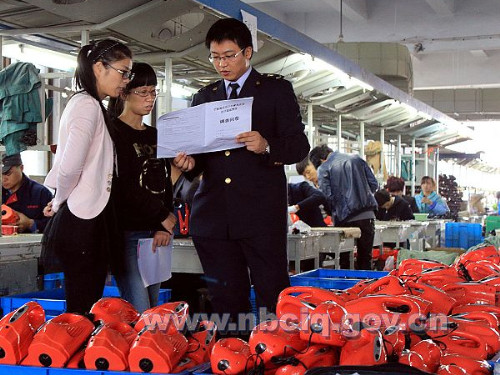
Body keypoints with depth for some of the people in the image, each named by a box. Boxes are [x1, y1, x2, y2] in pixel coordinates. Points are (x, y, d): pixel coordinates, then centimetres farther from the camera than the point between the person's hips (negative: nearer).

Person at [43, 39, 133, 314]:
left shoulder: (87, 104, 17)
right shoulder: (88, 106, -13)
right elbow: (69, 167, -21)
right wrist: (59, 202, -5)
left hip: (89, 222, 9)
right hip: (84, 223, -9)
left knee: (84, 310, 11)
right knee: (83, 312, -4)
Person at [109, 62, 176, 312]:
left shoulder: (155, 135, 19)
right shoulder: (113, 132, -3)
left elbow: (166, 184, 13)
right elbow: (124, 186, -12)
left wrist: (164, 228, -1)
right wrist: (163, 217, -6)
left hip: (157, 232, 7)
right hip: (127, 232, -7)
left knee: (153, 309, 7)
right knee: (139, 313, -12)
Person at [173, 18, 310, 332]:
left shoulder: (276, 89, 8)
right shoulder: (204, 97, 21)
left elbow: (300, 145, 1)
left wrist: (266, 147, -18)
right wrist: (190, 163, -1)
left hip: (261, 214, -4)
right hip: (214, 217, 4)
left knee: (273, 297, -5)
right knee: (226, 301, 7)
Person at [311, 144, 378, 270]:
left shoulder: (323, 169, -1)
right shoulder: (357, 159, 12)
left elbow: (327, 196, -11)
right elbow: (374, 184, 9)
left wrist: (334, 212, 8)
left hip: (345, 219, -3)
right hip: (367, 215, 4)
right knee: (365, 258, 10)